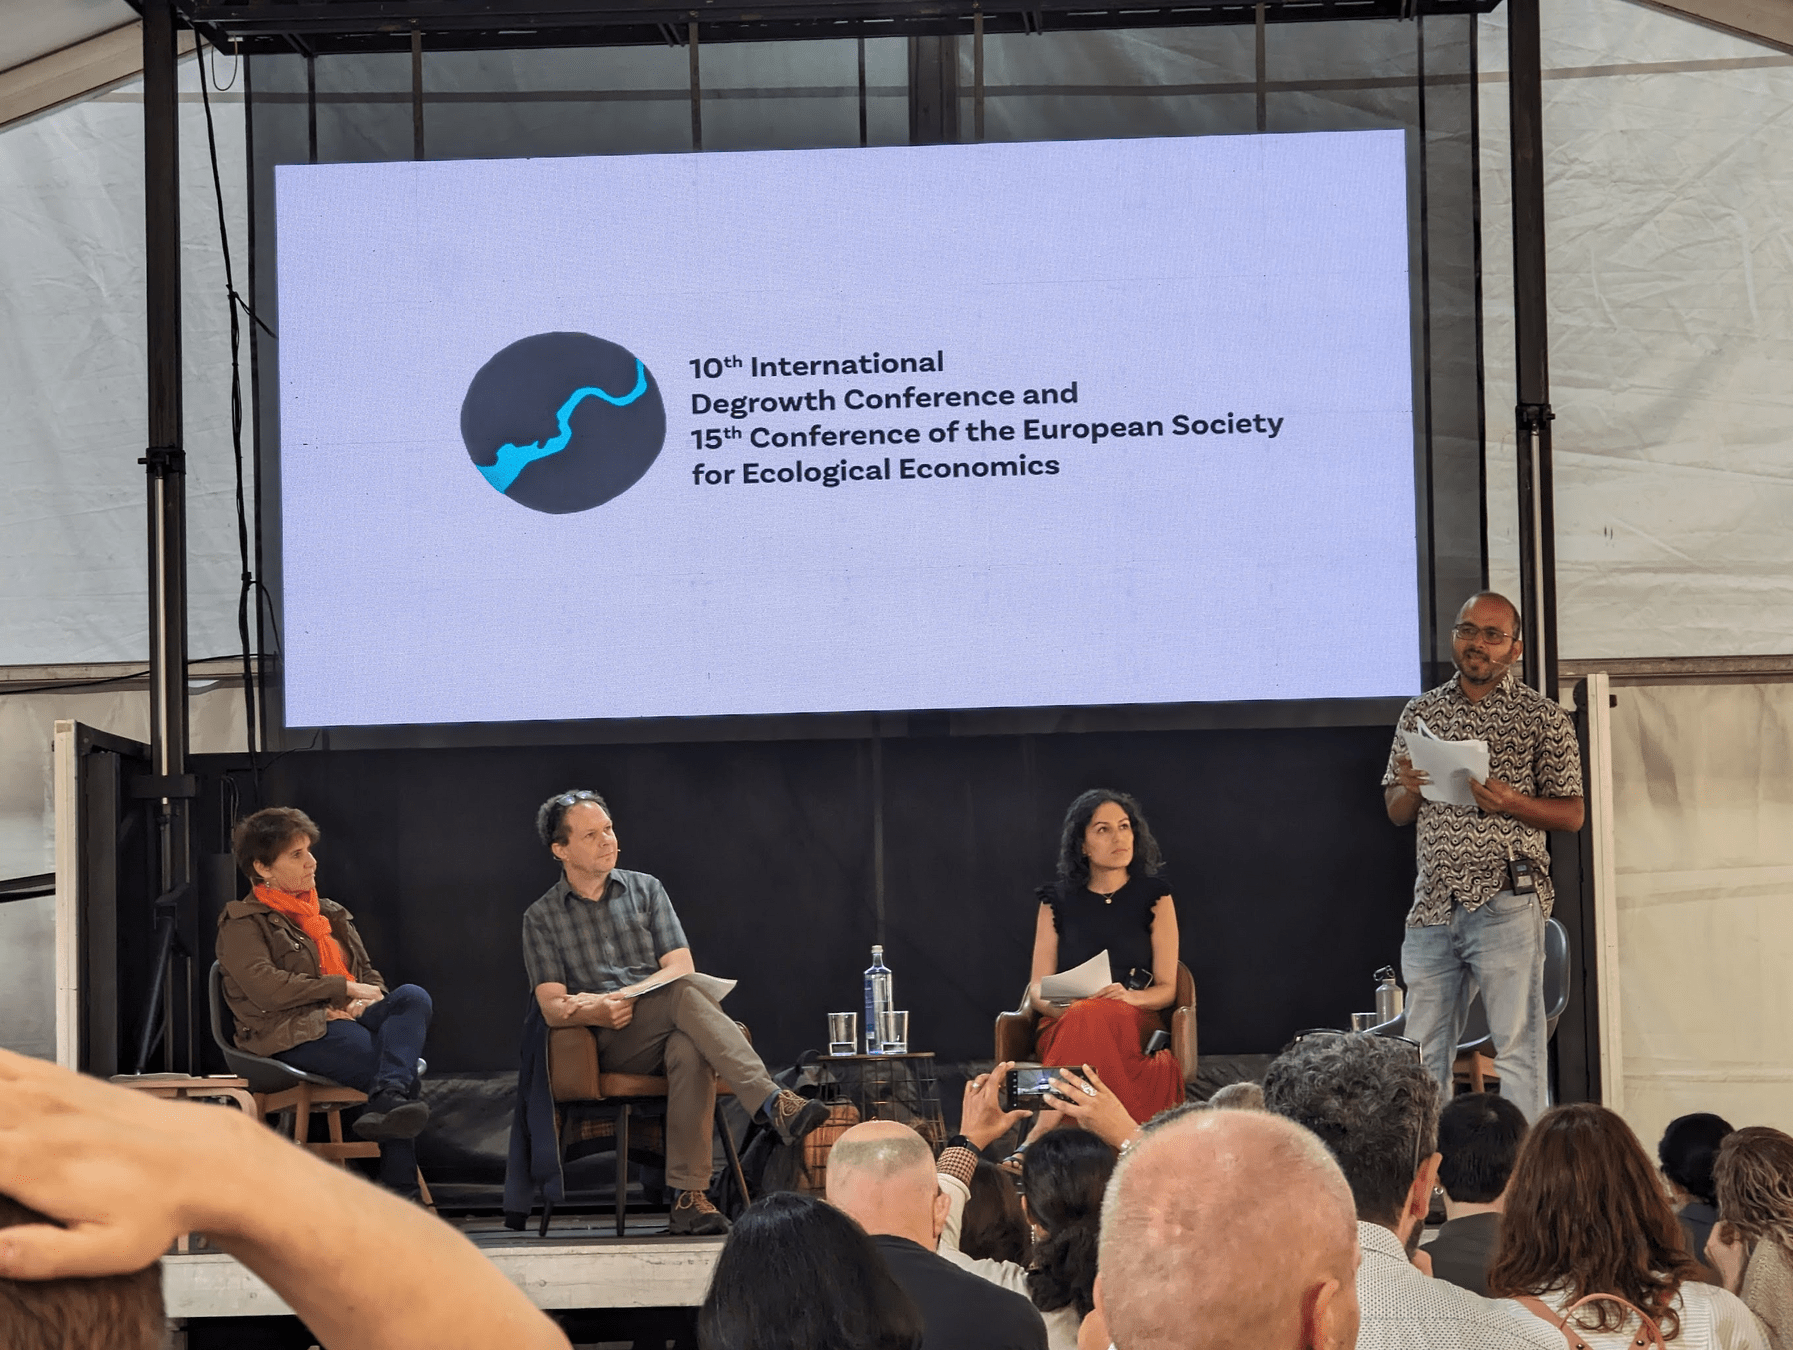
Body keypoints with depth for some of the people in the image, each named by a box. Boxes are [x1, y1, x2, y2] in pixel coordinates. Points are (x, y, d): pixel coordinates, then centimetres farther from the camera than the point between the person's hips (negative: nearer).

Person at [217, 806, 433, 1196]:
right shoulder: (242, 923, 6)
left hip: (348, 1019, 7)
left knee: (413, 997, -30)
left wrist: (366, 1001, 1)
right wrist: (345, 988, -11)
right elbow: (265, 987, -11)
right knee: (407, 1078, -32)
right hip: (296, 1036, -7)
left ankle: (387, 1098, -53)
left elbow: (368, 975, 29)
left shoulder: (330, 914, 29)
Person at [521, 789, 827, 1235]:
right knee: (686, 995, -35)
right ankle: (771, 1102, -53)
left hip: (666, 1029, 2)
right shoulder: (541, 918, 13)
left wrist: (616, 997, -9)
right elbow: (552, 1009, 3)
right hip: (611, 1043, -2)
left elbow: (681, 966, 6)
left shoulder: (645, 889, 18)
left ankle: (689, 1198, -46)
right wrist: (597, 1012, -19)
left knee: (689, 1050, -39)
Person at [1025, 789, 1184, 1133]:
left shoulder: (1154, 896, 12)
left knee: (1089, 1018, -39)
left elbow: (1167, 988, 6)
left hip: (1135, 1021, -1)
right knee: (1084, 1016, -39)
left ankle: (1042, 1137, -51)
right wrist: (1062, 1007, -14)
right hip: (1062, 1023, 1)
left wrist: (1129, 997, -17)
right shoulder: (1057, 901, 15)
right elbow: (1037, 989, 11)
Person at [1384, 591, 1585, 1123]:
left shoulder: (1541, 716, 4)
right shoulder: (1421, 713, 15)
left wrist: (1512, 803, -15)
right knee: (1424, 1054, 6)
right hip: (1432, 903, 4)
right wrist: (1409, 789, -3)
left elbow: (1571, 814, 3)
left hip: (1506, 903, -4)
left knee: (1517, 1047, -5)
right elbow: (1396, 812, 20)